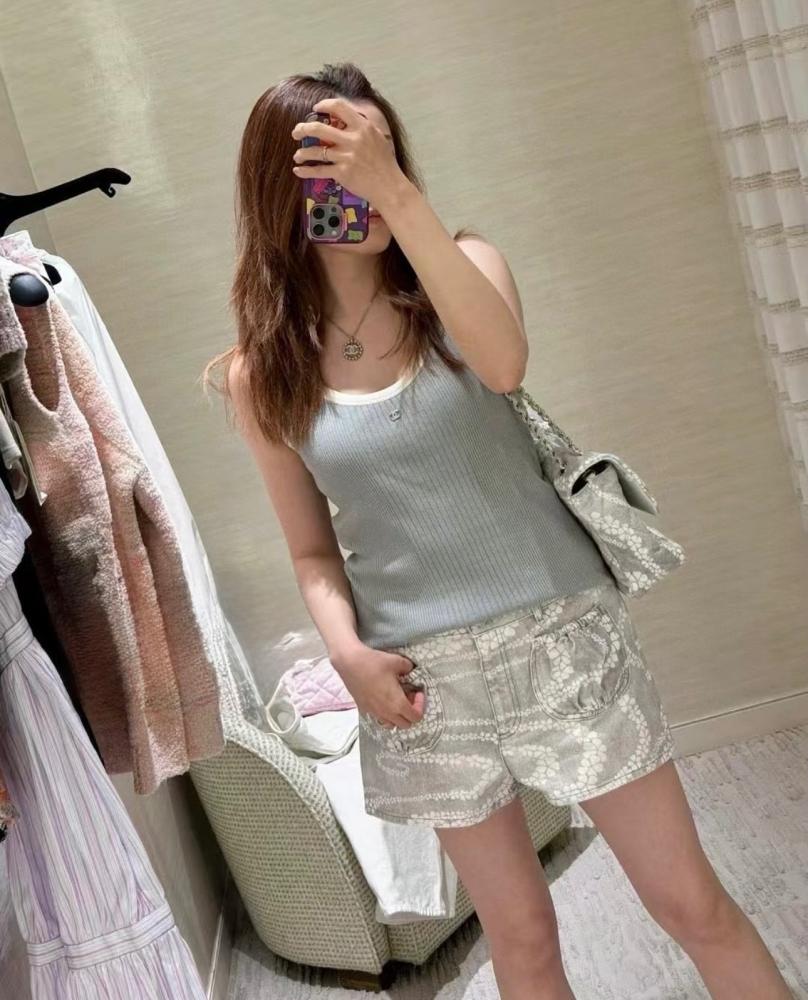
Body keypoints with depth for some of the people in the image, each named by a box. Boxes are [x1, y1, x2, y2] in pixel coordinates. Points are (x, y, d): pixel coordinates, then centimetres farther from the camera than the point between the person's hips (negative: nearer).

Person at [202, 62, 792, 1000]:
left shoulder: (460, 268, -3)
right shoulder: (261, 374, -1)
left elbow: (503, 363, -27)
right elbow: (313, 549, 6)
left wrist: (399, 194, -32)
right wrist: (347, 651, -11)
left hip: (558, 634, 0)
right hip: (422, 675, 1)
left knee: (692, 904, 11)